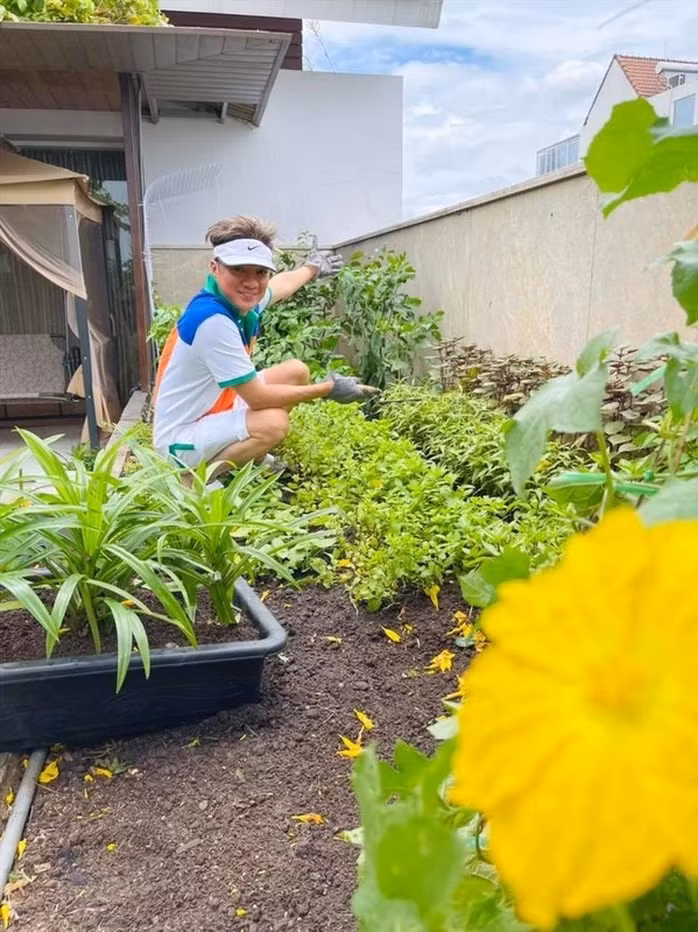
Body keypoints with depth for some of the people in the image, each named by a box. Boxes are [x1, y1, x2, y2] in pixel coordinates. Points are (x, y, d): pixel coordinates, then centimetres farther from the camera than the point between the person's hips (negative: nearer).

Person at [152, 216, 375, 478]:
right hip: (182, 438, -9)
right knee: (273, 423, -33)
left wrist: (311, 268, 41)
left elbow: (283, 284, 21)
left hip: (215, 411, 10)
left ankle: (252, 458, 20)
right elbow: (257, 398, -26)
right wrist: (328, 389, -17)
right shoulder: (213, 320, -31)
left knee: (296, 371, 10)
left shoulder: (241, 298, -5)